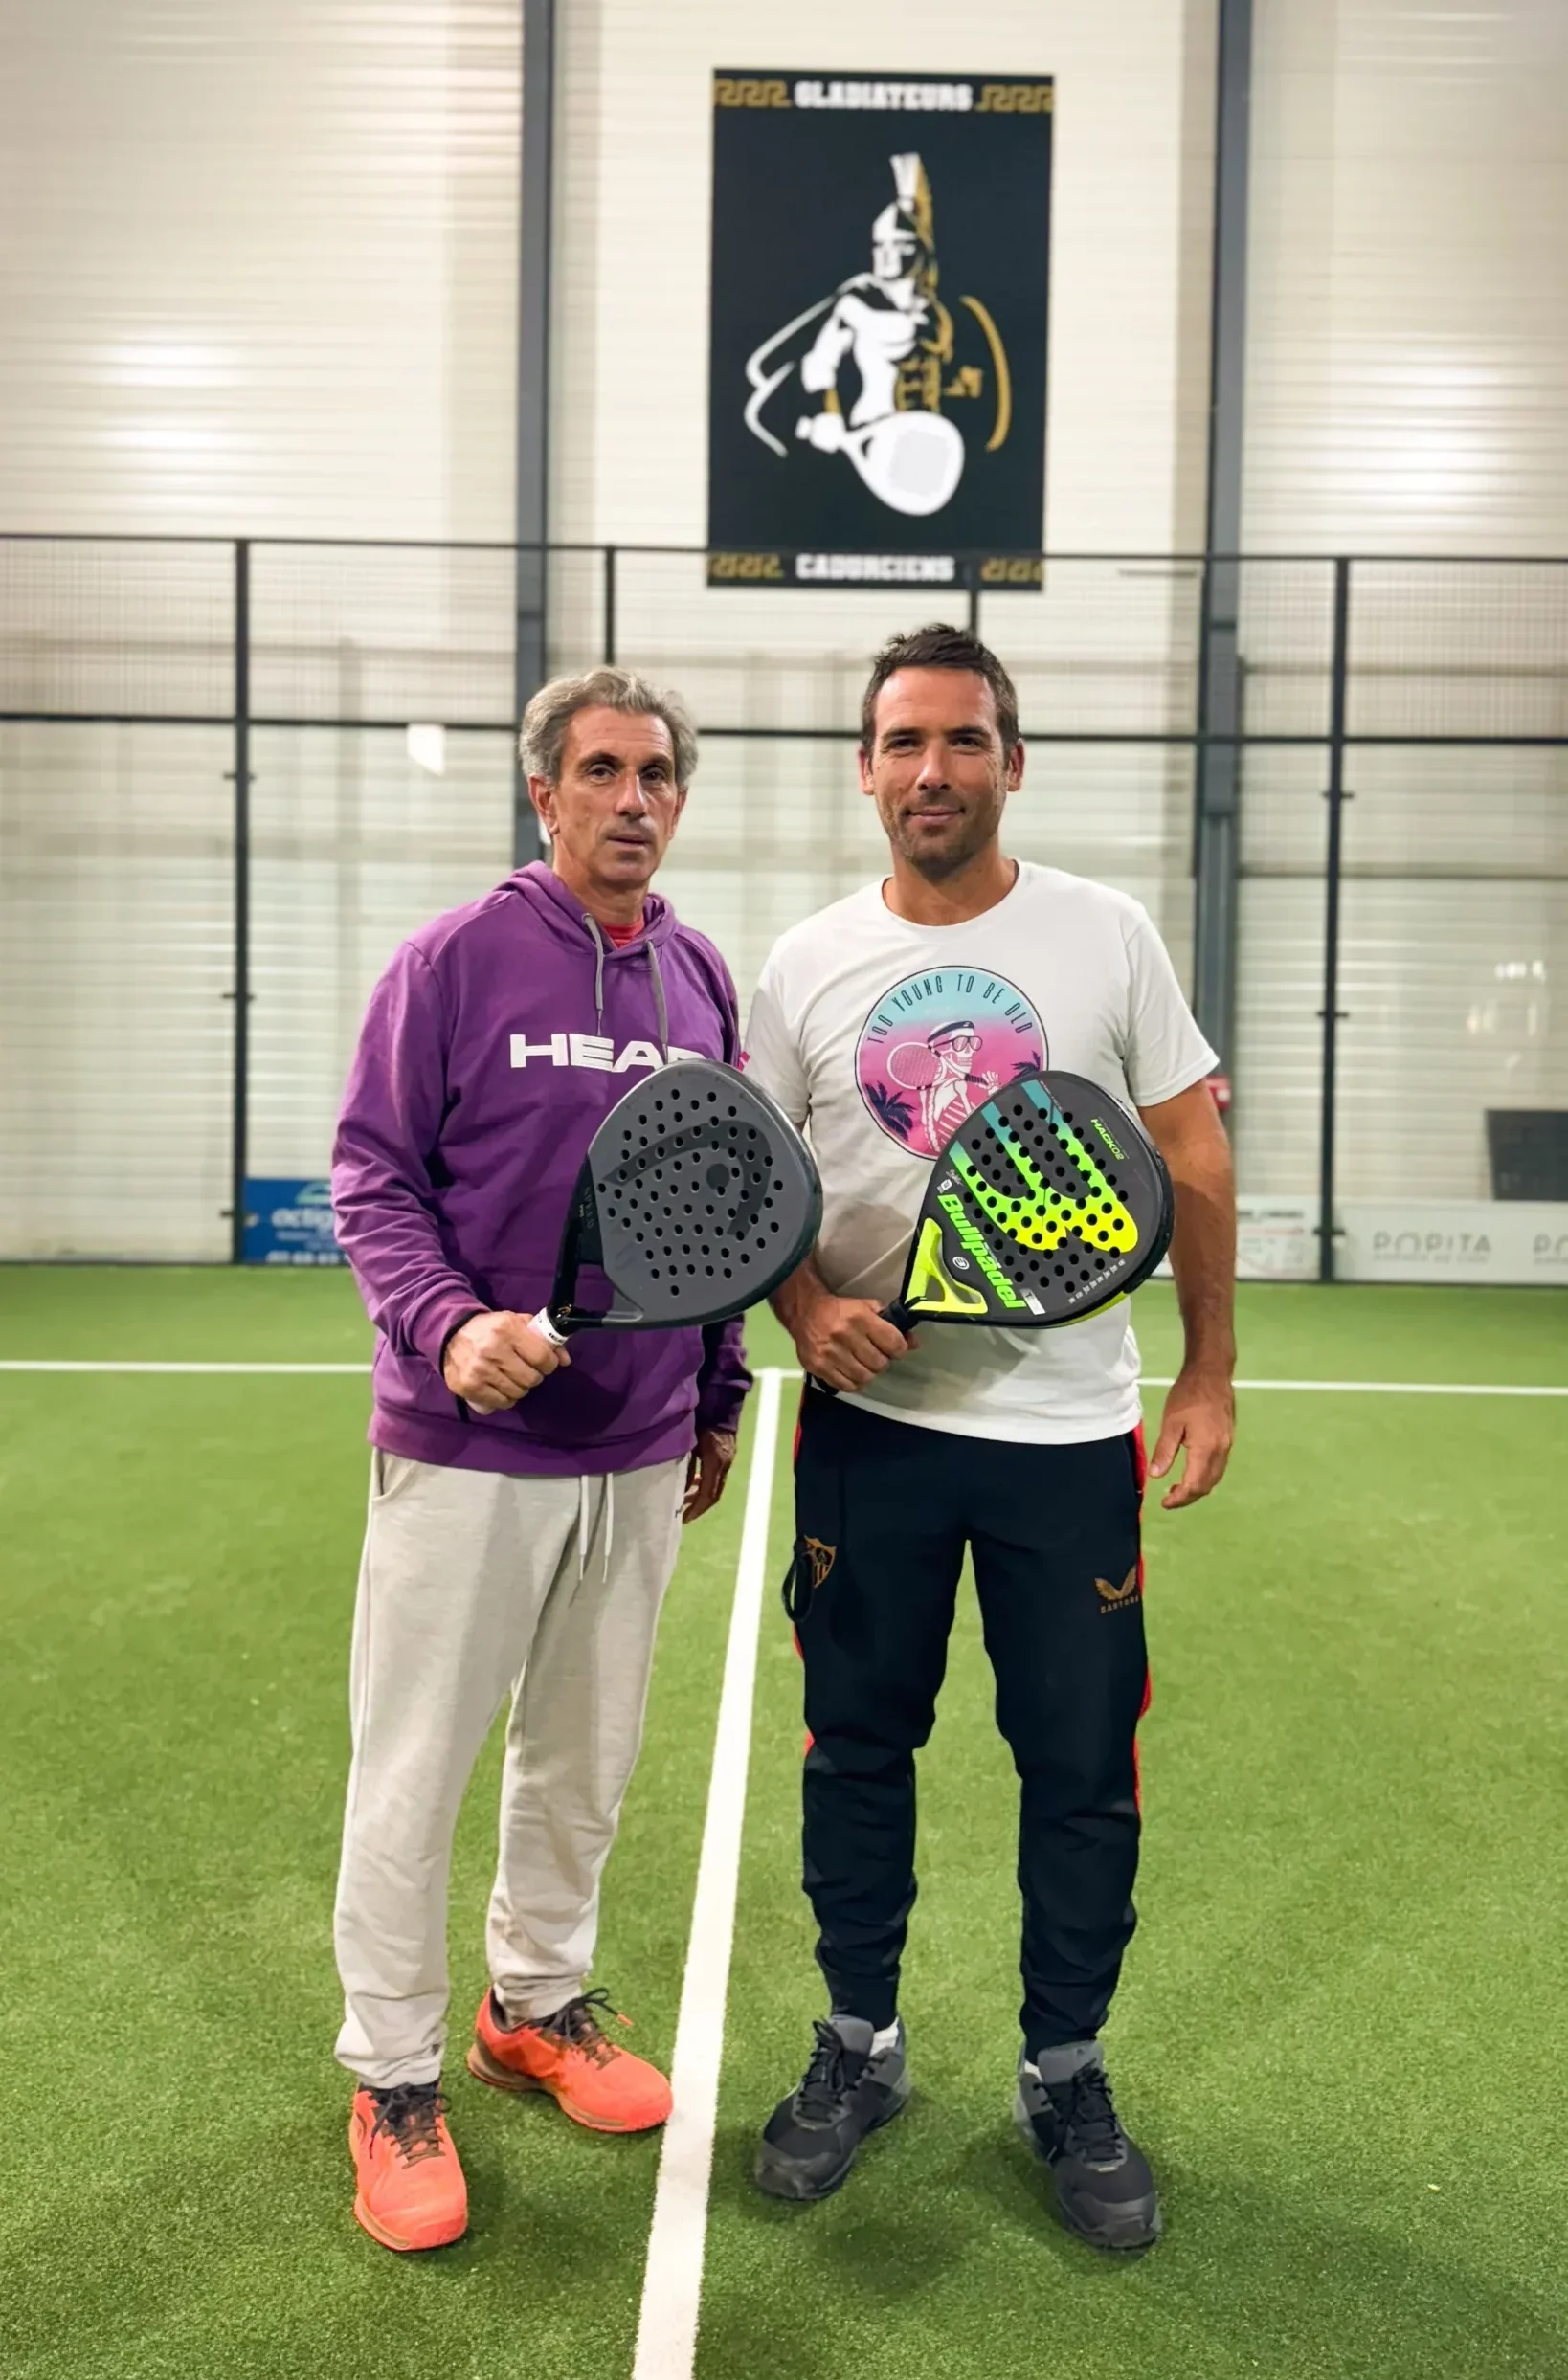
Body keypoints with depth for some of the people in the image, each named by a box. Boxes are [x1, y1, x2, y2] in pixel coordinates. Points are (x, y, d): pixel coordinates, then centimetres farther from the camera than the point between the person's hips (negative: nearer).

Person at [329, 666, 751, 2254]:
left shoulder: (702, 981, 7)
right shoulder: (457, 960, -8)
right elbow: (371, 1177, -8)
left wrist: (720, 1401, 16)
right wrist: (450, 1322, -25)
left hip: (638, 1459, 5)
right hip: (464, 1448, -5)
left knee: (586, 1760, 18)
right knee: (413, 1776, 5)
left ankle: (538, 2007, 39)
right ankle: (393, 2081, 24)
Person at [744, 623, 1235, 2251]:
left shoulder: (1107, 938, -2)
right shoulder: (805, 964, 2)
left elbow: (1192, 1158, 2)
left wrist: (1211, 1372, 0)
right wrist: (807, 1309, -12)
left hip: (1070, 1427, -1)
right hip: (871, 1424, 1)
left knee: (1082, 1765, 6)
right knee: (857, 1745, 12)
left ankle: (1065, 2076, 28)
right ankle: (859, 2046, 32)